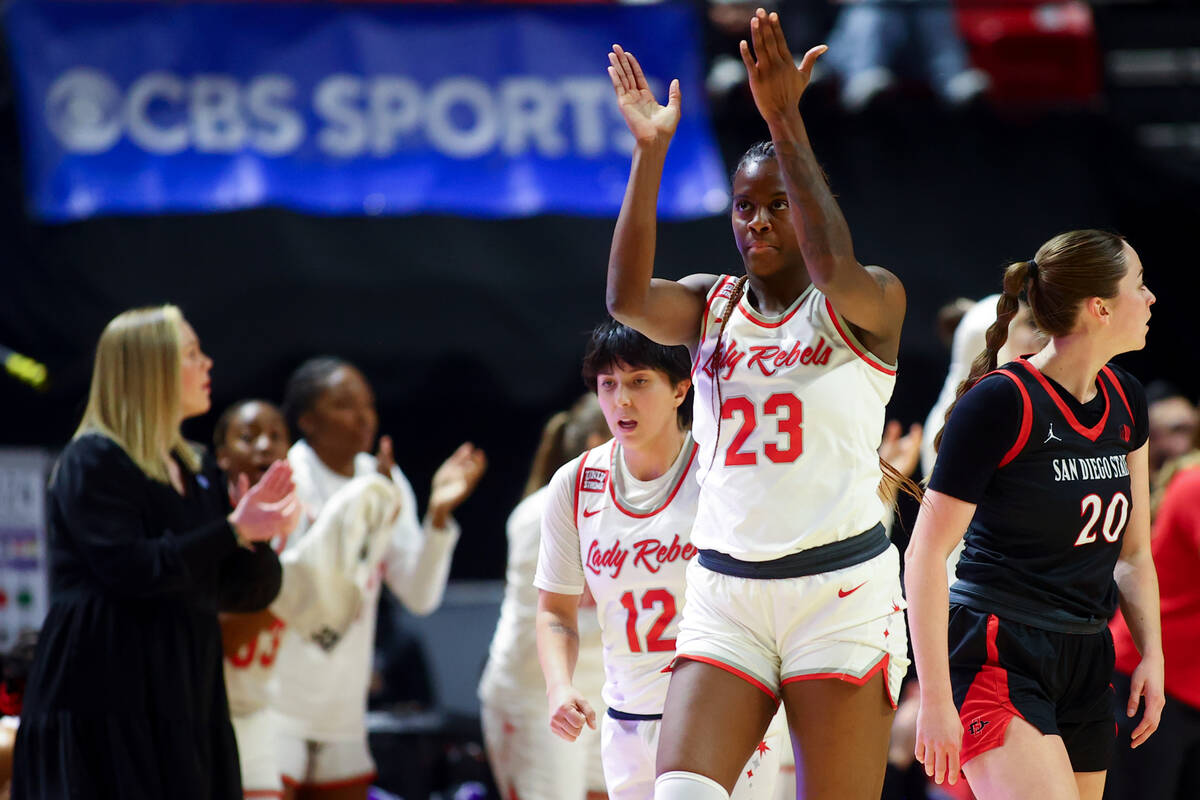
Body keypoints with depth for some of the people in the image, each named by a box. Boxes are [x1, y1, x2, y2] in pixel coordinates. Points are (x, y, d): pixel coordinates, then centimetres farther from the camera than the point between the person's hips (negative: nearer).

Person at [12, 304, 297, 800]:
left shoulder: (196, 472, 17)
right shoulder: (93, 462, -6)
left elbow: (243, 593, 14)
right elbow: (130, 568, -19)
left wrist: (259, 533, -6)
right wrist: (233, 531, -18)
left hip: (184, 695, 7)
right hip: (104, 698, -7)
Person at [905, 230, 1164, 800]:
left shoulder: (1124, 401, 11)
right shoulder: (1001, 403, -13)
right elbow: (925, 554, -13)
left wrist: (1152, 654, 9)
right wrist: (935, 699, -16)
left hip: (1085, 665, 8)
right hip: (999, 657, -8)